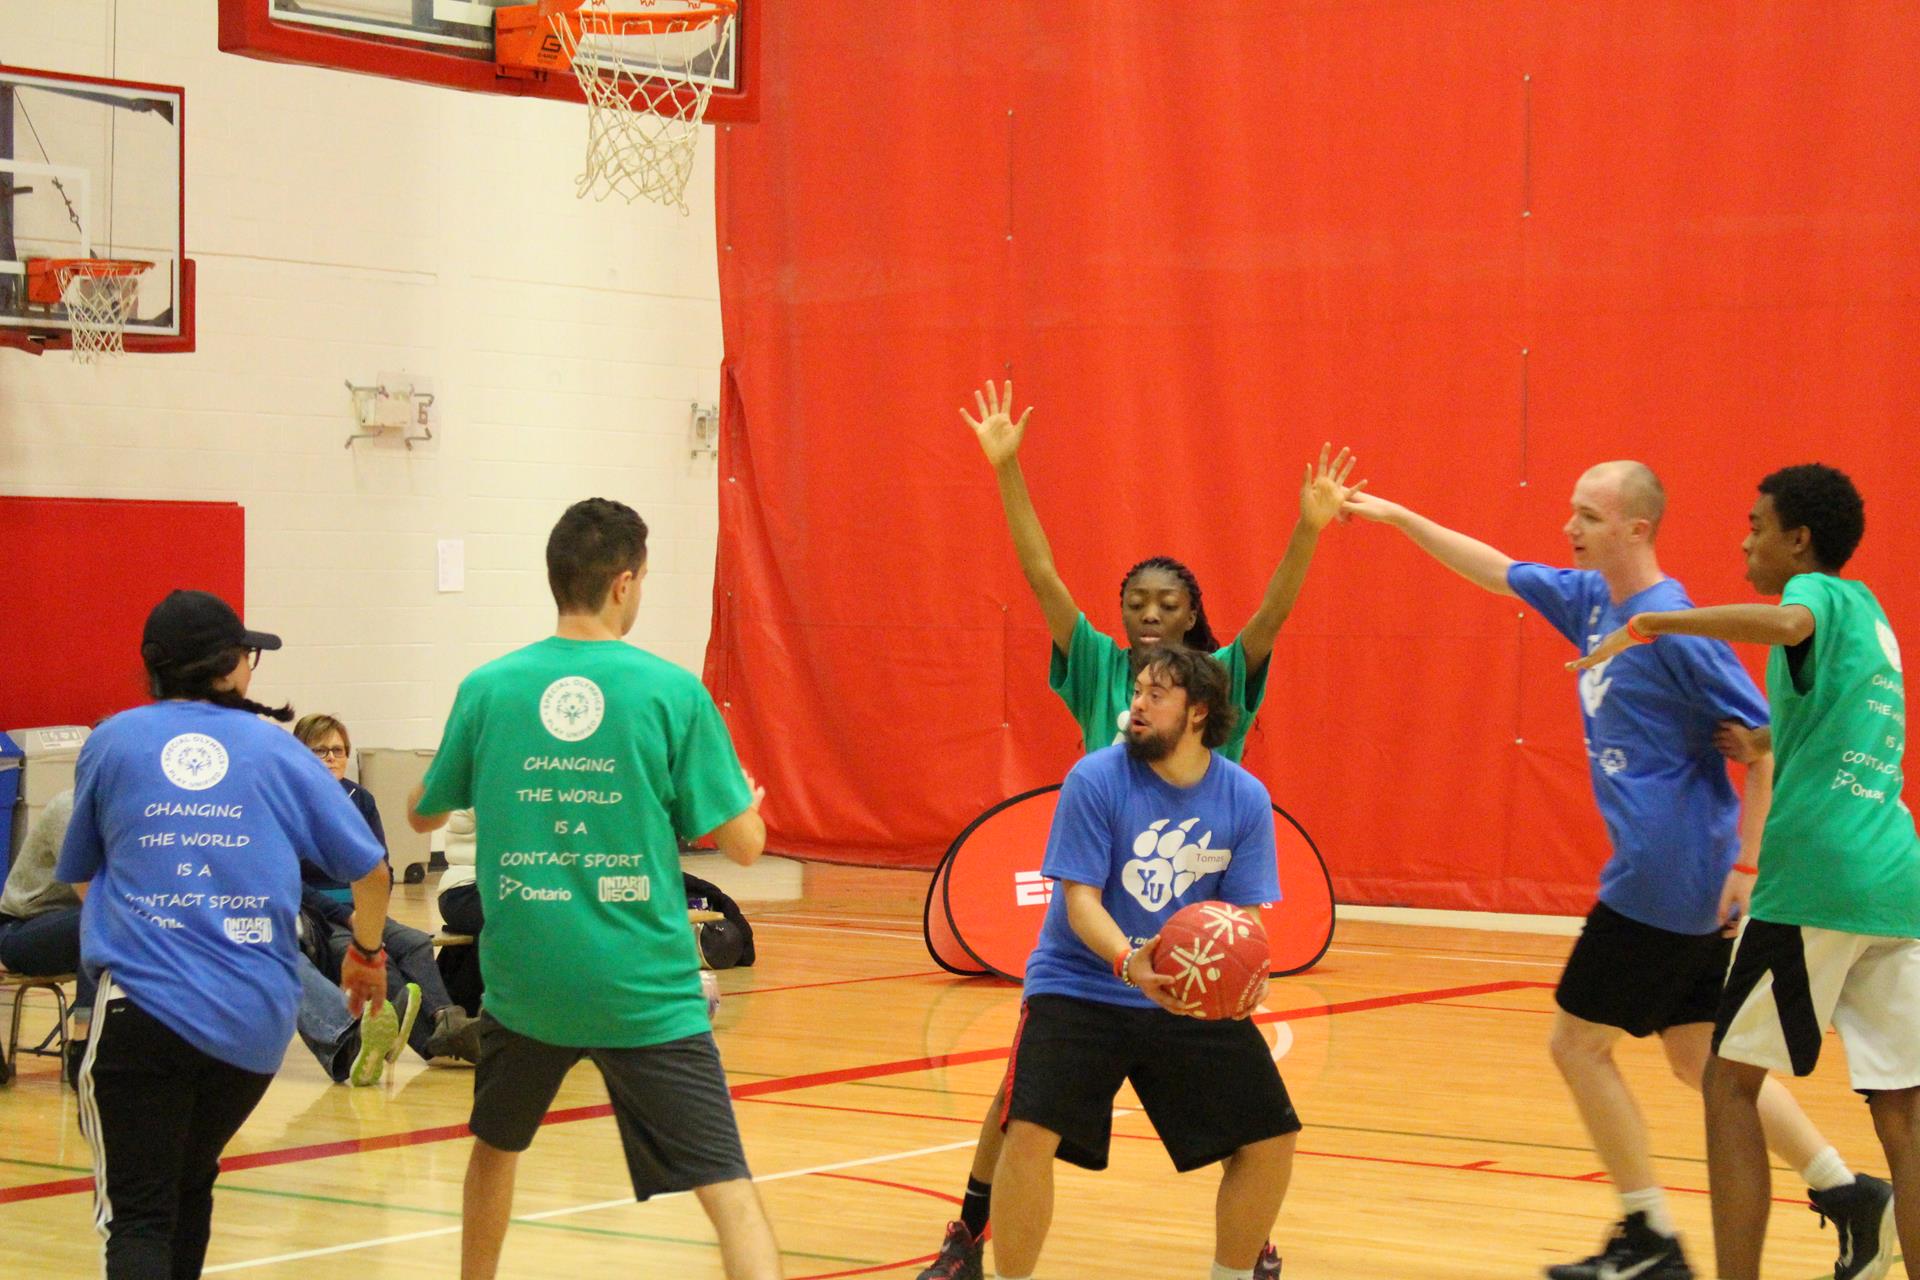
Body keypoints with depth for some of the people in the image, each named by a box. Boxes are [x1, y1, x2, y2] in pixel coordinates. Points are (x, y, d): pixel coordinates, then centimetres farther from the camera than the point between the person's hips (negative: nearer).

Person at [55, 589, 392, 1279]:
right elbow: (369, 870, 11)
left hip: (143, 1008, -2)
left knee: (137, 1215, -4)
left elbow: (78, 878, 20)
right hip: (257, 1017, 2)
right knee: (190, 1184, 24)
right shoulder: (276, 749, 8)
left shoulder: (111, 742, 7)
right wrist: (367, 950, 31)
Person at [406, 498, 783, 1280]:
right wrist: (751, 796, 18)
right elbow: (743, 843, -4)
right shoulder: (672, 693, -7)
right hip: (645, 992, -3)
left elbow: (423, 814, 15)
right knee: (728, 1189, -6)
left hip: (524, 981, 3)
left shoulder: (488, 690, -1)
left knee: (496, 1147, 29)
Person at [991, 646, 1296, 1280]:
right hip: (1081, 987, -3)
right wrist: (1127, 961, -36)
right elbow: (1081, 898, -17)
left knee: (1271, 1139, 1)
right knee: (1031, 1131, -23)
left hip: (1193, 999, 4)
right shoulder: (1097, 778, -14)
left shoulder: (1245, 798, -5)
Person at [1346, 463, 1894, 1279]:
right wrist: (1398, 518, 16)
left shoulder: (1674, 628, -17)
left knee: (1578, 1045, 0)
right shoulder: (1590, 599, 8)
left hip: (1663, 880, -9)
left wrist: (1746, 868, -18)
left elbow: (1768, 745, -17)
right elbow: (1497, 572, 21)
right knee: (1700, 1058, 12)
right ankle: (1850, 1195, 13)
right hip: (1674, 882, 9)